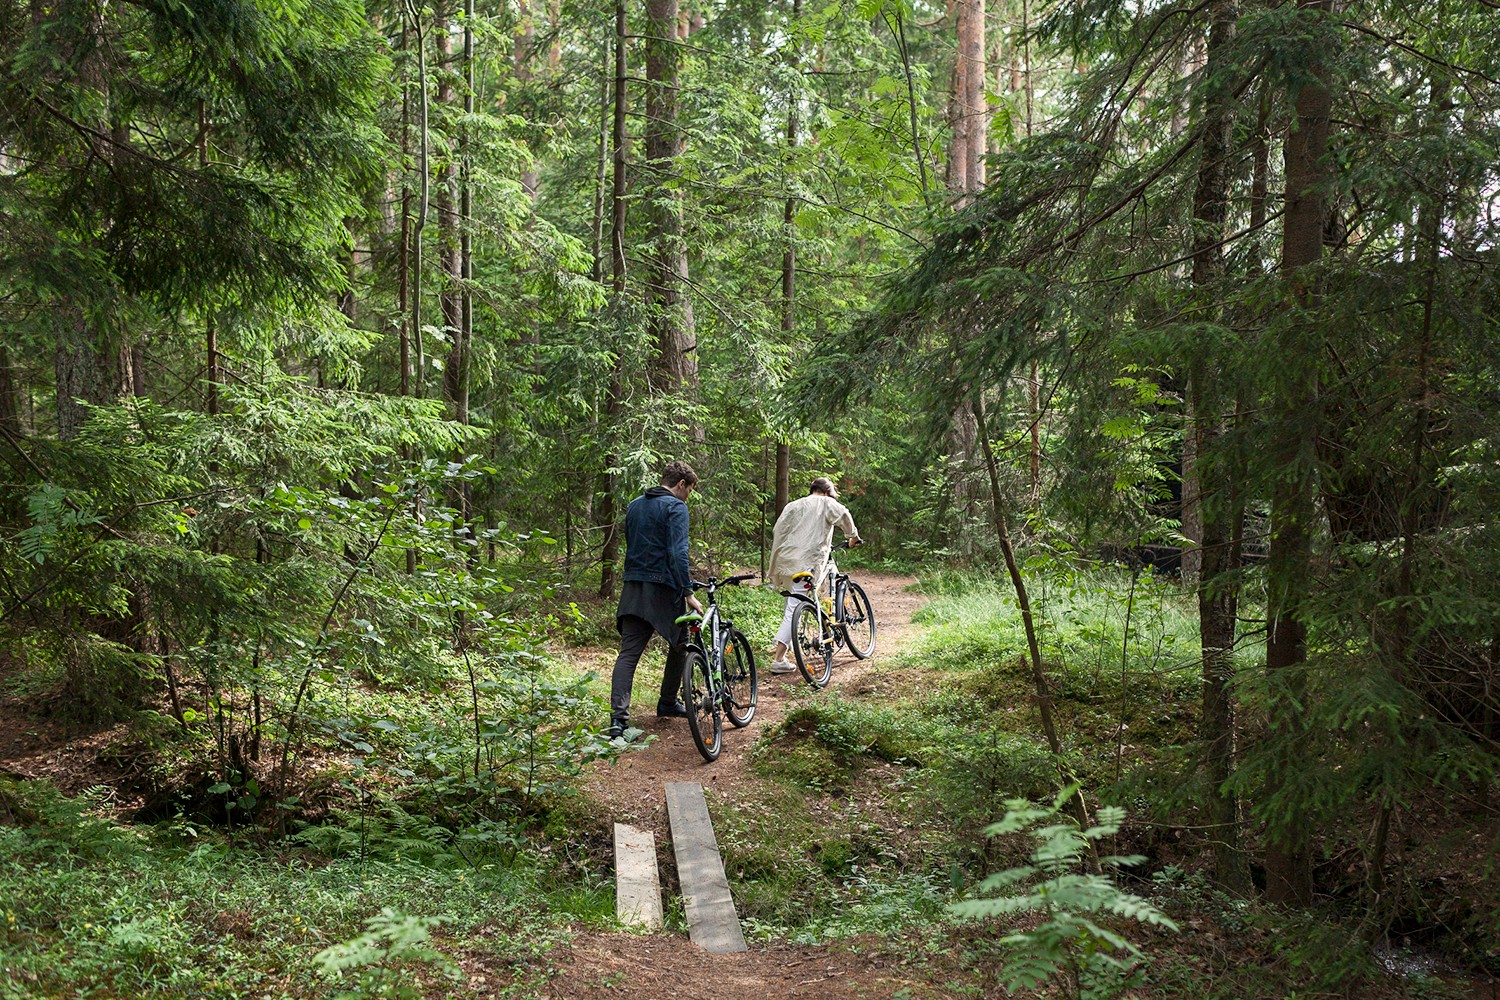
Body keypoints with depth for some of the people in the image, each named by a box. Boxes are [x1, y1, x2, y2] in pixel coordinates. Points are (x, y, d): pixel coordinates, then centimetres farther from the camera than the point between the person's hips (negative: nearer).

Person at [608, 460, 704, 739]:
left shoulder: (634, 505, 16)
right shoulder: (676, 507, -8)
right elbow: (678, 553, -18)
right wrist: (688, 592, -16)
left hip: (633, 589, 6)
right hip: (662, 588, -6)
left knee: (628, 653, -1)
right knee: (679, 645, 17)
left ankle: (618, 718, -13)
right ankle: (668, 704, 26)